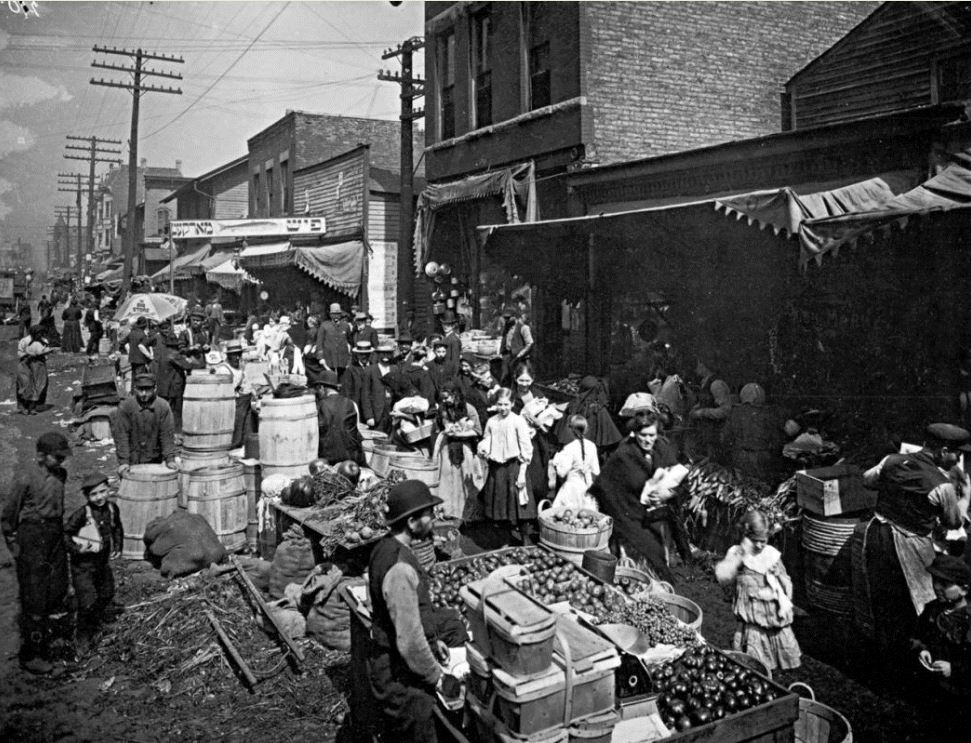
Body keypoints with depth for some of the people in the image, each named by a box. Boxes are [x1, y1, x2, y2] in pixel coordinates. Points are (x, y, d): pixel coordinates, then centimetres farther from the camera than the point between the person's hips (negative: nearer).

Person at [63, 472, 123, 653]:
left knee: (107, 594, 21)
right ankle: (83, 638, 15)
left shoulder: (112, 509, -4)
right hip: (83, 565, -6)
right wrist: (76, 548, -27)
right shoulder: (82, 514, -23)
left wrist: (118, 546, 10)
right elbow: (64, 534, -17)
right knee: (88, 602, -7)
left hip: (103, 561, 6)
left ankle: (96, 622, 47)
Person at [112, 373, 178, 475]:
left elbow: (167, 434, -4)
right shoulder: (125, 406, -7)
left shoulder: (163, 406, -4)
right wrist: (123, 461, -17)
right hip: (132, 461, -1)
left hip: (154, 460, 1)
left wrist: (170, 459, -13)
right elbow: (121, 435, -9)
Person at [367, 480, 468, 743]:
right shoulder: (400, 569, -32)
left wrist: (432, 639, 14)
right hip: (400, 675, -8)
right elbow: (409, 641, -29)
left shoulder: (386, 546, -1)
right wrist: (437, 677, -14)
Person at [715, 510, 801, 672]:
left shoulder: (772, 554, 2)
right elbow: (723, 577, -24)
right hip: (752, 619, -3)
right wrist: (741, 555, -25)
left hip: (775, 616, 3)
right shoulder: (736, 554, -7)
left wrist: (779, 574, -12)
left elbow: (787, 585, 9)